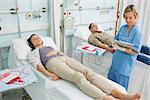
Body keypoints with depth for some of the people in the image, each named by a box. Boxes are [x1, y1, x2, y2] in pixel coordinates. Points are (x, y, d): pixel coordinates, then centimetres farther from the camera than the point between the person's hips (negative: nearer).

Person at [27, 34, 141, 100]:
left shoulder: (50, 46, 41)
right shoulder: (32, 53, 24)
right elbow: (37, 64, 4)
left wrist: (71, 61, 11)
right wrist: (49, 74, -16)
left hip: (65, 58, 5)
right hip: (52, 62, -5)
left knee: (89, 72, -24)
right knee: (78, 77, -35)